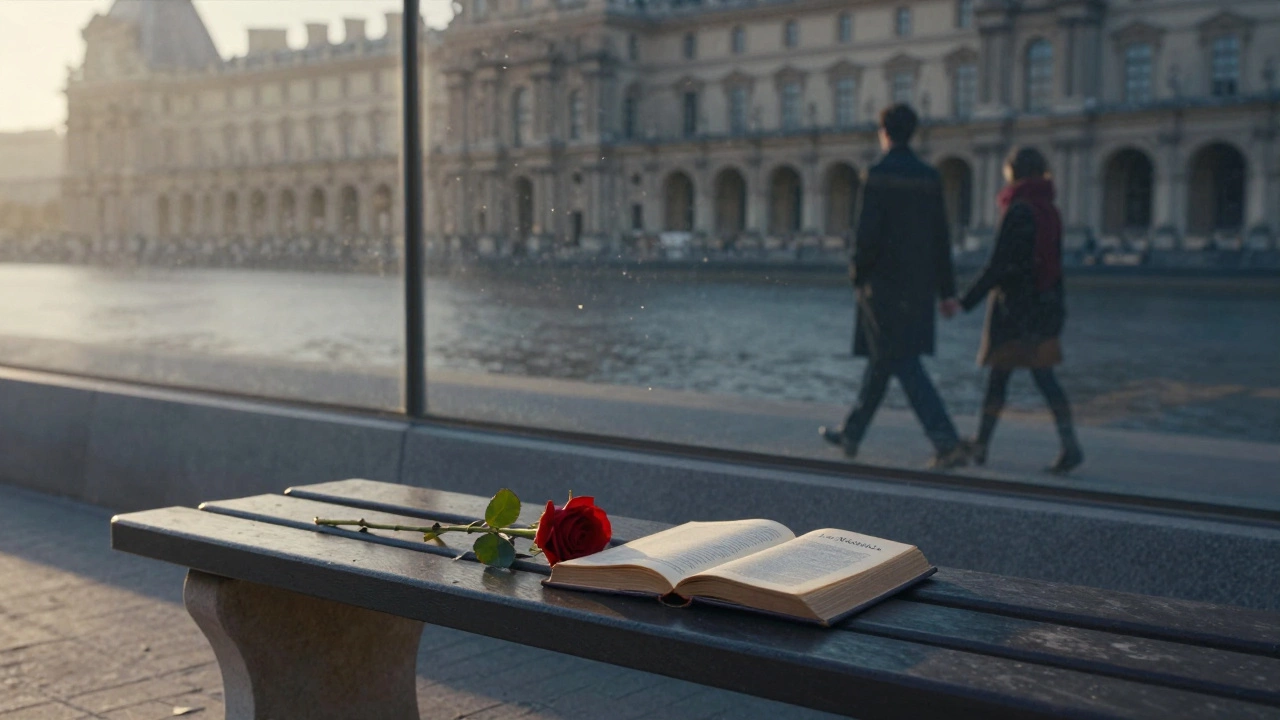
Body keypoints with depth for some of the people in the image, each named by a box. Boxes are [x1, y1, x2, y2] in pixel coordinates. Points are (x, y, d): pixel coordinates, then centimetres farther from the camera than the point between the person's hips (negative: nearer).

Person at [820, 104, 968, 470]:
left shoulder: (879, 175, -12)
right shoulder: (929, 177, 8)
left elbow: (868, 233, -18)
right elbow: (941, 237, 8)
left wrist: (856, 274, -1)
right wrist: (947, 291, 11)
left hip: (884, 284, -8)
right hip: (918, 286, 8)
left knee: (903, 364, -7)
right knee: (881, 360, 17)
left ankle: (947, 443, -15)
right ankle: (851, 434, 30)